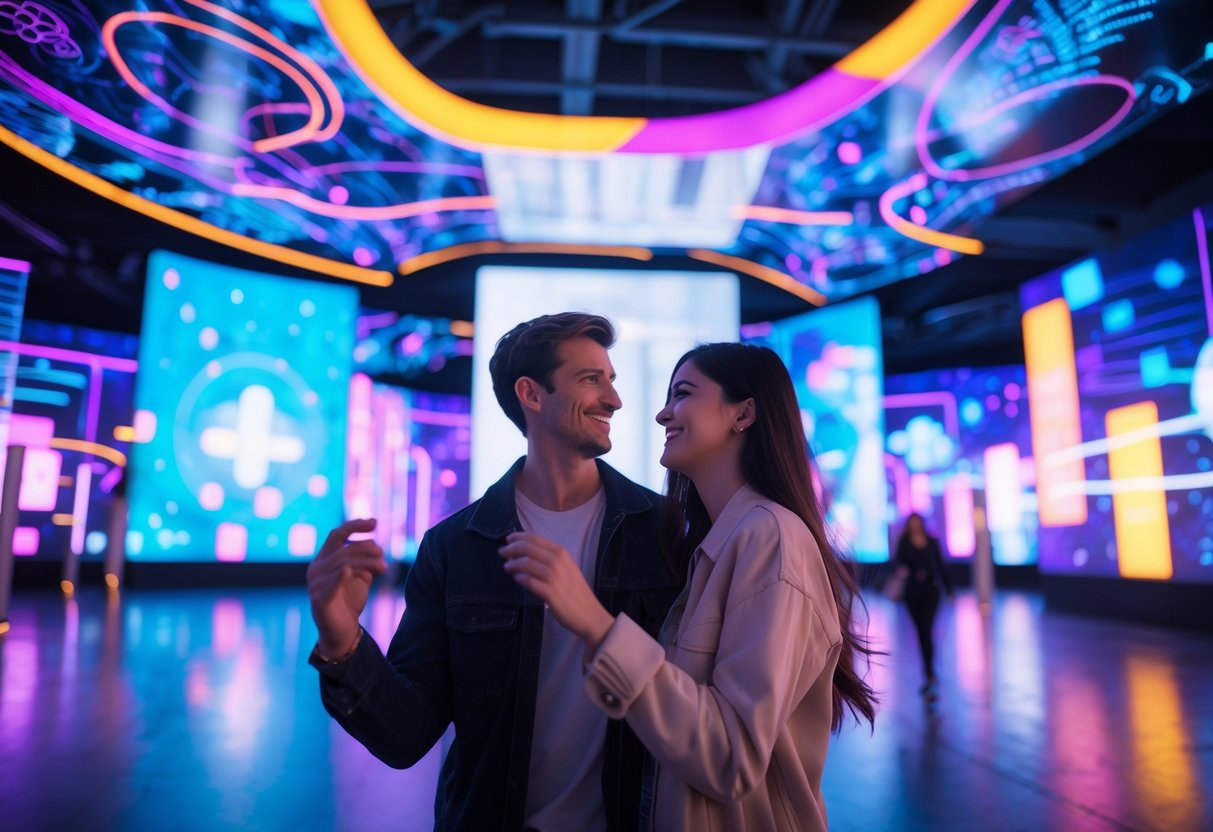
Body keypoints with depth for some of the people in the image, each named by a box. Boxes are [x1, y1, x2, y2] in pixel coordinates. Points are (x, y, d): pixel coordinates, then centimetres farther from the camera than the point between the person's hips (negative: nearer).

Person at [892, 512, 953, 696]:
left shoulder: (932, 542, 6)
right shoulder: (904, 543, 2)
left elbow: (940, 566, 10)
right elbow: (898, 559, -13)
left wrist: (949, 589, 11)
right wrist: (902, 568, -36)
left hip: (930, 591, -1)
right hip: (912, 593, 1)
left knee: (926, 630, -13)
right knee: (921, 632, 8)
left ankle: (929, 675, -15)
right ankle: (930, 674, 22)